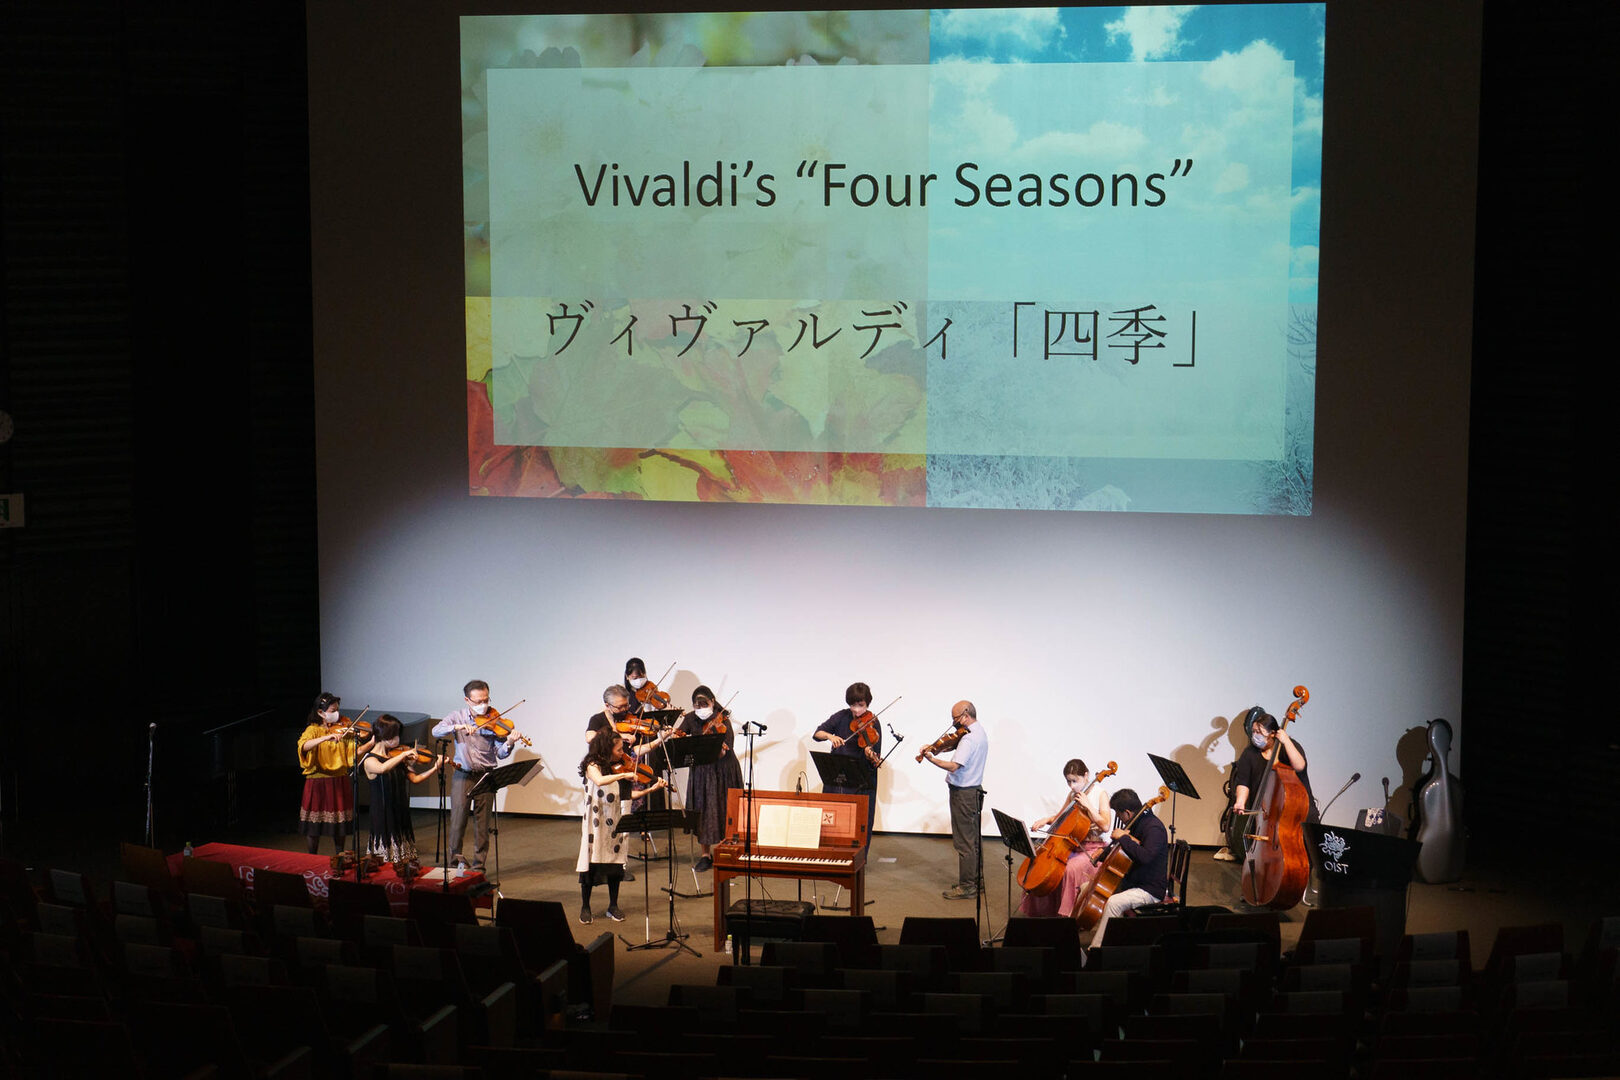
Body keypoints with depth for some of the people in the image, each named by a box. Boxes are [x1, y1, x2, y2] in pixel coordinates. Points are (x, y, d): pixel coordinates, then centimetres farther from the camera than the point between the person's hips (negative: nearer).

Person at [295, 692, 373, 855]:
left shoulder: (341, 729, 4)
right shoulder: (313, 730, -6)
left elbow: (355, 751, -5)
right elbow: (304, 746, -27)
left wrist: (372, 742, -22)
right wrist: (327, 737, -39)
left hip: (340, 781, 3)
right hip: (318, 782, -3)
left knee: (339, 822, 8)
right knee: (314, 823, 3)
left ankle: (340, 855, 21)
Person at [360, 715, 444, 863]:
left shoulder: (396, 756, 10)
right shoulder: (370, 760, -9)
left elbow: (415, 779, 7)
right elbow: (382, 769, -33)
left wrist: (436, 767, -4)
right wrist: (404, 755, -28)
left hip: (401, 814, 6)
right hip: (383, 816, -6)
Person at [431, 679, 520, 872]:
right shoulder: (458, 717, 4)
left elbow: (501, 754, -5)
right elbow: (436, 731, -10)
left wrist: (508, 743, -27)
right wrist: (459, 727, -24)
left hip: (486, 776, 0)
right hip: (462, 775, 0)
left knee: (482, 822, 2)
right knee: (458, 817, -6)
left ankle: (479, 864, 12)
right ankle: (456, 858, 9)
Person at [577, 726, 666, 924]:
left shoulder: (617, 767, 7)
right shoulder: (593, 766, -11)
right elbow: (599, 781, -33)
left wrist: (651, 789, -1)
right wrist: (624, 775, -33)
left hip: (614, 821, 5)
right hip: (595, 822, -5)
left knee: (615, 861, 7)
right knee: (591, 863, 0)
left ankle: (613, 906, 19)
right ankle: (585, 907, 13)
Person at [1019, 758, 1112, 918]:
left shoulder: (1100, 794, -8)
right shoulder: (1073, 794, 11)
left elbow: (1105, 826, -17)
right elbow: (1060, 817, 24)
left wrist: (1088, 806, -21)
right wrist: (1047, 820, 4)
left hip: (1094, 848, -7)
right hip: (1073, 845, 7)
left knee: (1072, 868, -33)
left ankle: (1069, 915, -23)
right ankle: (1043, 909, 5)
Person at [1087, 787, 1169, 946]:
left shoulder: (1154, 828, -21)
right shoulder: (1137, 823, 9)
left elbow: (1145, 856, -39)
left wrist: (1123, 838, -28)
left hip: (1150, 891, -10)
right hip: (1132, 882, 11)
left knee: (1114, 902, -34)